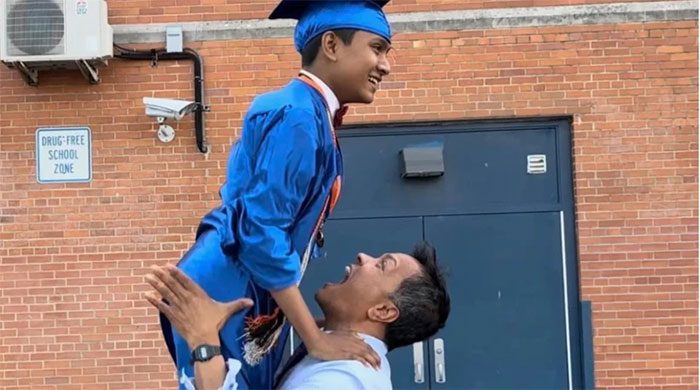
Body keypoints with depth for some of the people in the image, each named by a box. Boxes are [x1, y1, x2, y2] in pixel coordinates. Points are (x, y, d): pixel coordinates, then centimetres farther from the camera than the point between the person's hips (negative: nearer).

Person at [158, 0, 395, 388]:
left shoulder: (308, 114, 12)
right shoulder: (296, 115, -17)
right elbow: (259, 231, -24)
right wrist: (315, 339, -20)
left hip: (251, 306, 10)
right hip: (224, 301, -10)